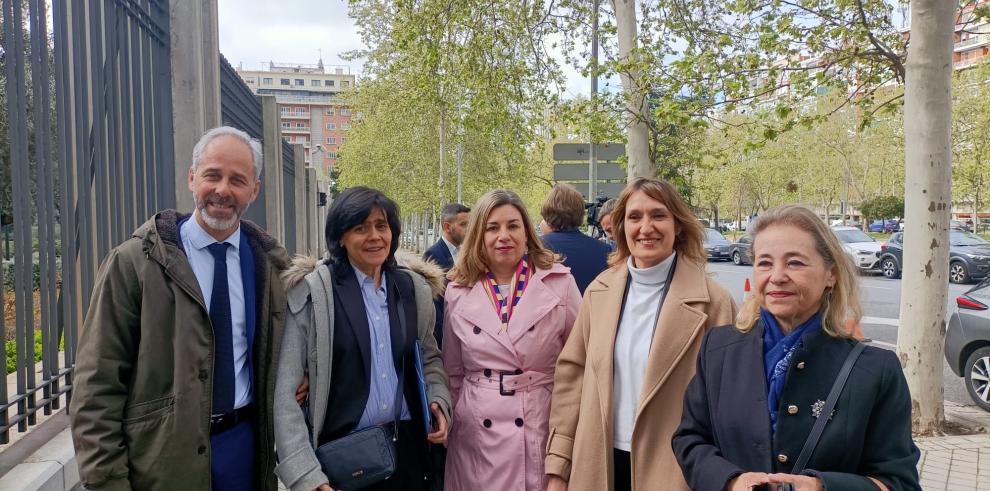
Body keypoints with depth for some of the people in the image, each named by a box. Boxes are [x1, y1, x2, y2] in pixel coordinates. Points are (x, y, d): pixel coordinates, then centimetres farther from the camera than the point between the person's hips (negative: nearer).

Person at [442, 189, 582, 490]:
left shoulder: (559, 281, -4)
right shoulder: (458, 291, 2)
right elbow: (453, 371, 10)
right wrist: (451, 420, 12)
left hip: (544, 424, -1)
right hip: (477, 432, 2)